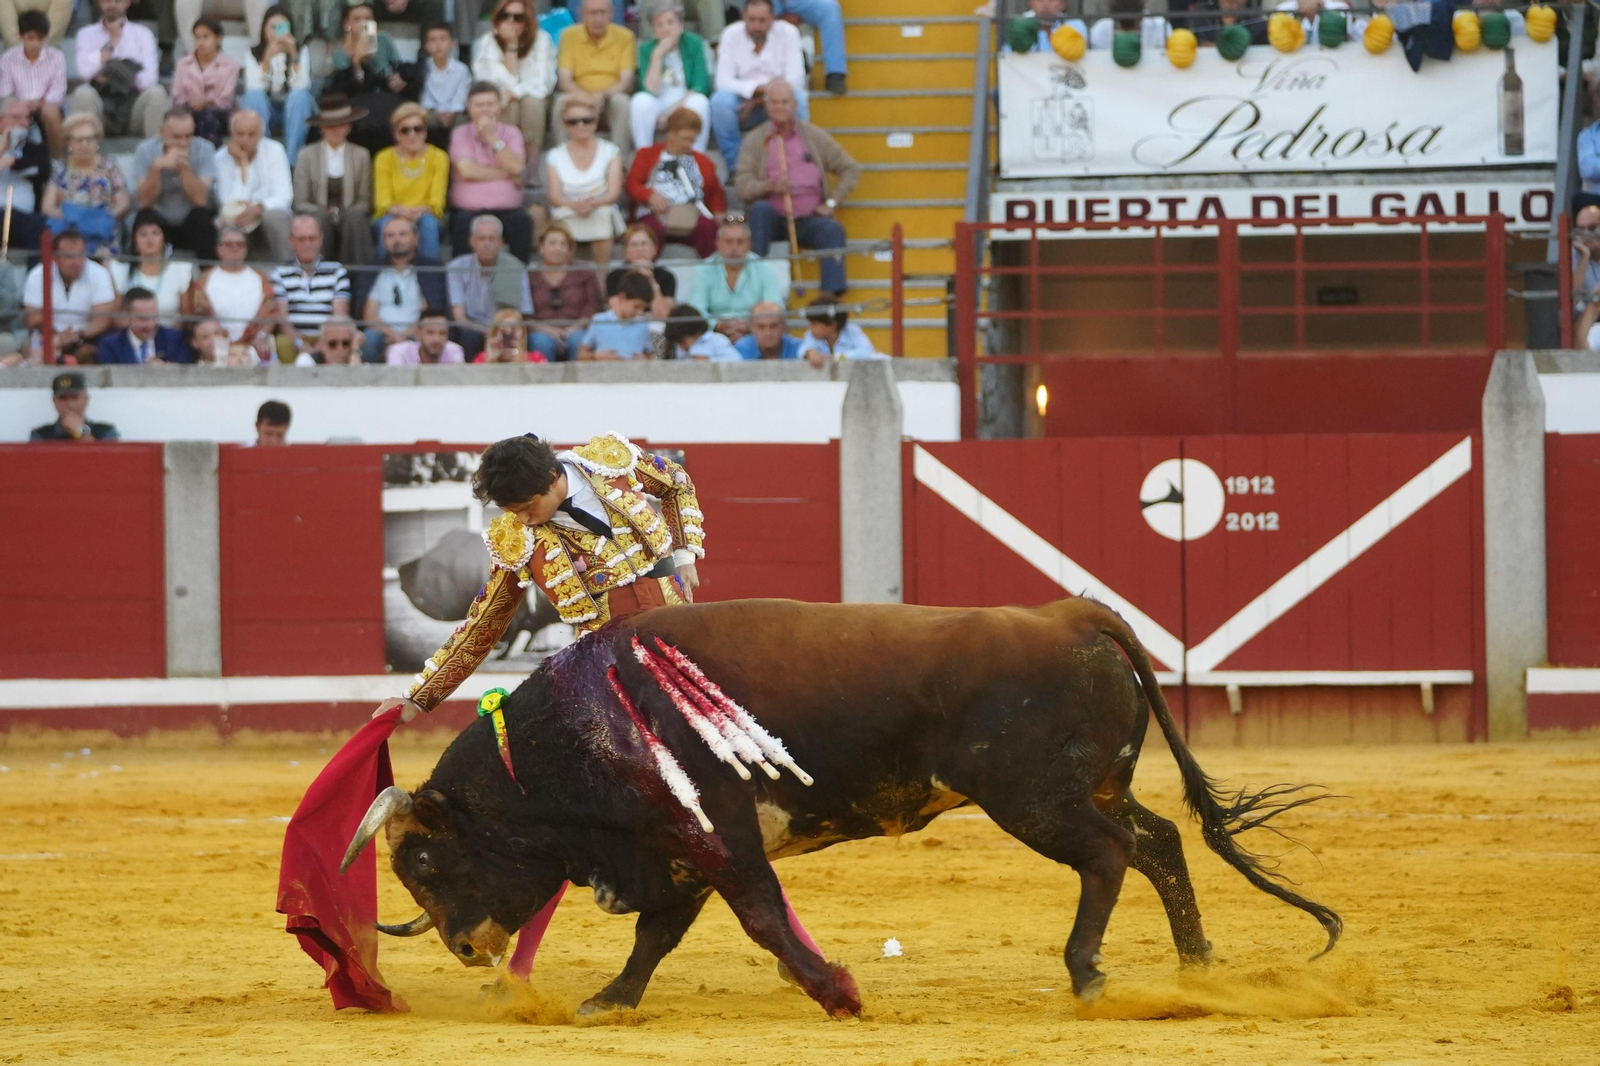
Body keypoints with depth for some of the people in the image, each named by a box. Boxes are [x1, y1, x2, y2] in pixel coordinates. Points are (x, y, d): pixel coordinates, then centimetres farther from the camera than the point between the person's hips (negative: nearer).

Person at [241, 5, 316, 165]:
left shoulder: (300, 52, 0)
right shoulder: (254, 54, -1)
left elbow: (301, 86, -17)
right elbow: (254, 87, -18)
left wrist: (294, 55, -28)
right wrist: (268, 58, -30)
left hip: (293, 112, 0)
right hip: (263, 113, 0)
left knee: (299, 95, -32)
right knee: (254, 96, -31)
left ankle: (292, 159, -33)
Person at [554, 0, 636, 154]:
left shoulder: (624, 36, -2)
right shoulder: (570, 35, 0)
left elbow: (626, 81, -6)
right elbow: (564, 80, -6)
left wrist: (602, 95, -27)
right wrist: (584, 96, -28)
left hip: (610, 99, 0)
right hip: (579, 99, 0)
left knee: (622, 101, -33)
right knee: (562, 101, -31)